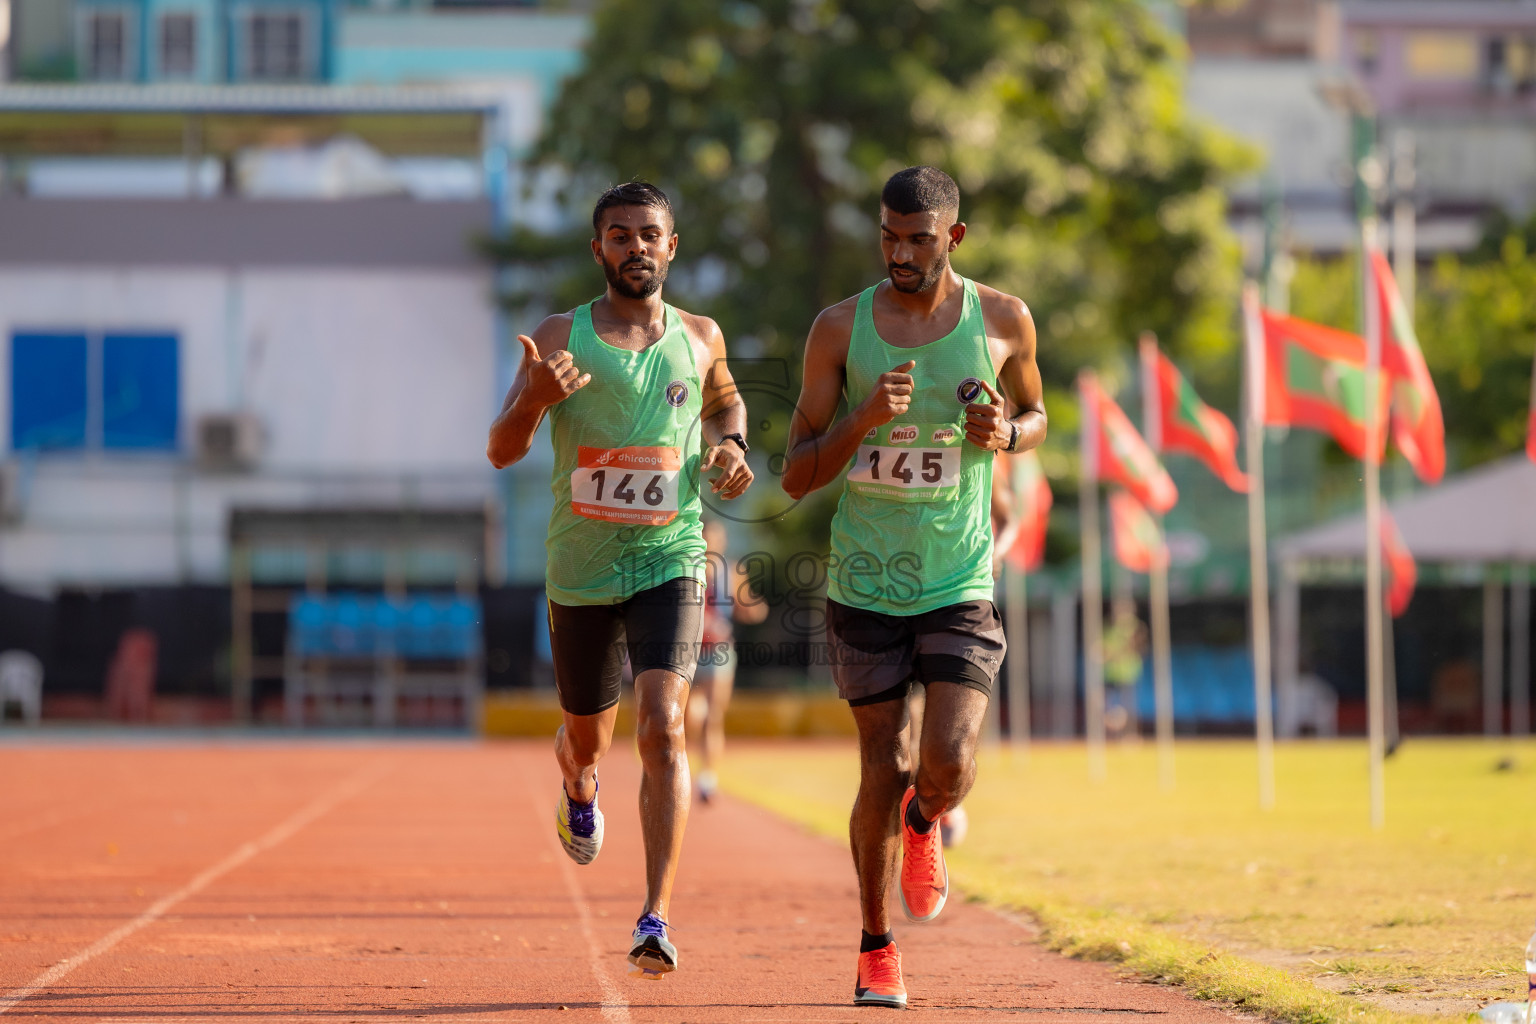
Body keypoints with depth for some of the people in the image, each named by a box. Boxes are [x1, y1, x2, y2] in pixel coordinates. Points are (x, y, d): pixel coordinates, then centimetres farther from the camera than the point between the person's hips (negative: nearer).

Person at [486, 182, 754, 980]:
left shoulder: (700, 337, 4)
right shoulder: (560, 339, -3)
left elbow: (725, 402, 27)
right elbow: (501, 451, -10)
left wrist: (731, 448, 4)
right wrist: (536, 397, -31)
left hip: (669, 562, 0)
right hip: (580, 568, 1)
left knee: (661, 728, -19)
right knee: (586, 734, 16)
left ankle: (655, 918, -22)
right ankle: (578, 786, 56)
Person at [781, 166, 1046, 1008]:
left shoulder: (1002, 321, -1)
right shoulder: (840, 329, -4)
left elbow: (1035, 415, 17)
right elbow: (796, 477, -3)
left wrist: (1006, 434, -7)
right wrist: (864, 421, -21)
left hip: (961, 582, 0)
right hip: (865, 583, 0)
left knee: (948, 766, -14)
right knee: (883, 773, 1)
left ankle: (923, 823, 24)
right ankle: (876, 948, 21)